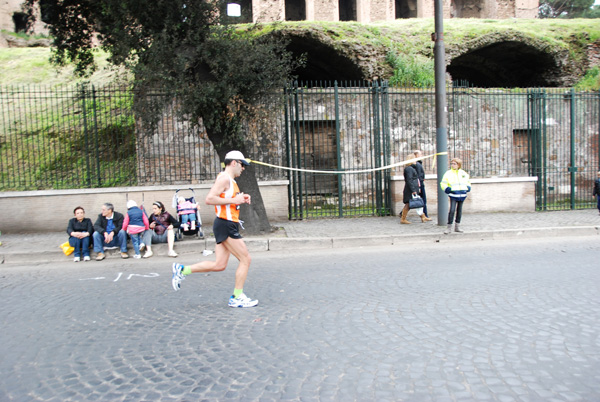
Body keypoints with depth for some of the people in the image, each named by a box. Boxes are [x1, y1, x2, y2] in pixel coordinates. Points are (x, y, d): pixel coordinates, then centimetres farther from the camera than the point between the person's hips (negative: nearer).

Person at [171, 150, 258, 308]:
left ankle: (182, 270, 16)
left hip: (227, 226, 10)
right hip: (226, 225, -10)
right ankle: (237, 298, 5)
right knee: (245, 259, -4)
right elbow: (209, 199, -22)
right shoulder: (224, 178, -12)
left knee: (219, 265, 9)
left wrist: (241, 199, 14)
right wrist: (234, 200, -19)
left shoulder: (230, 181, 19)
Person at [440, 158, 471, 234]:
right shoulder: (448, 173, 0)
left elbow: (468, 182, 25)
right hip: (453, 195, -4)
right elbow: (443, 184, 2)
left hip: (462, 195, 4)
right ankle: (449, 226, -5)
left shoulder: (463, 173, 11)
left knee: (459, 210, 10)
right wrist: (447, 189, -14)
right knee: (452, 210, -13)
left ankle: (457, 226, 19)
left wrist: (468, 188, 7)